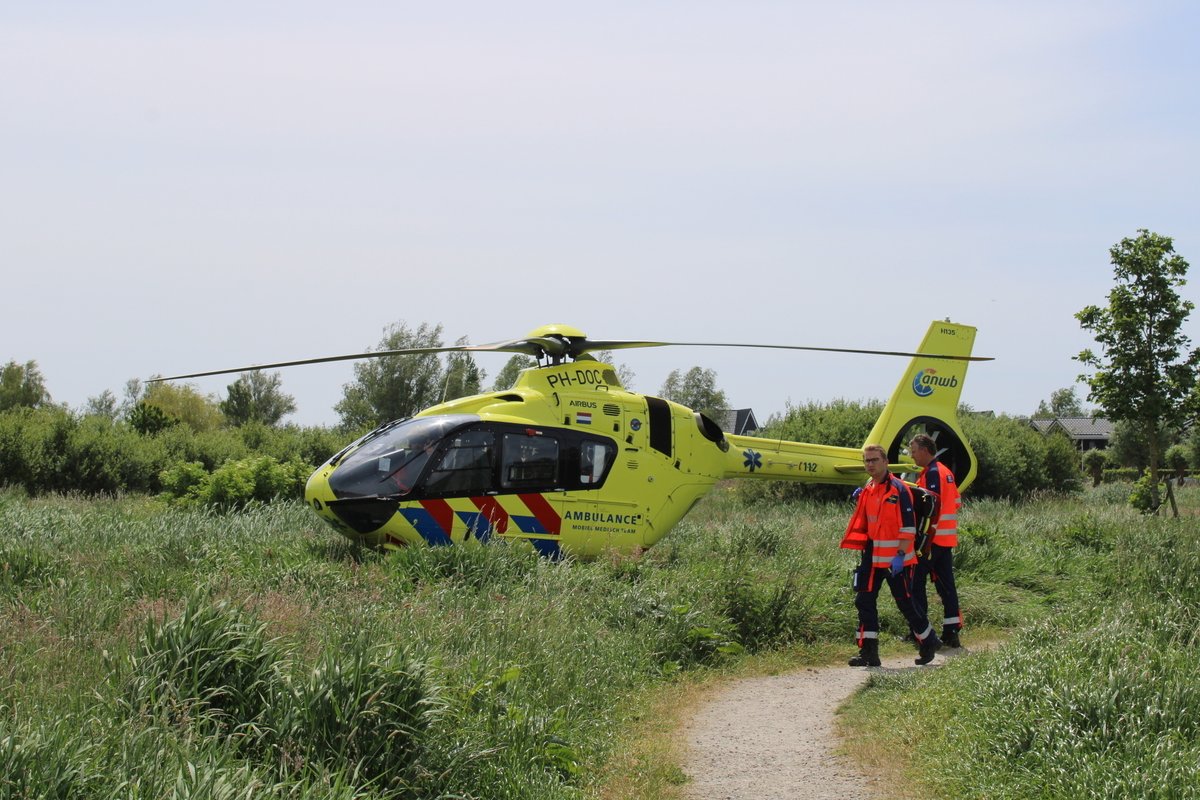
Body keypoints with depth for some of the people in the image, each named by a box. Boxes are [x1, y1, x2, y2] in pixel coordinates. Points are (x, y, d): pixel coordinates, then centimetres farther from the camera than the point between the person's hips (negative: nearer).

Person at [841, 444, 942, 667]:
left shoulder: (898, 489, -12)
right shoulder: (867, 492, 12)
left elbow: (908, 525, -16)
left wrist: (900, 554, -20)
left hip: (896, 558, -7)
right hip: (873, 557, 7)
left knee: (906, 603, 2)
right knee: (864, 601, 0)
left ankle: (929, 642, 22)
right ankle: (868, 652, 2)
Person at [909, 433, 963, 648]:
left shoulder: (931, 474, -13)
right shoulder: (946, 472, 16)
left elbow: (934, 507, -20)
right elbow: (956, 504, 19)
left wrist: (927, 537, -21)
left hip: (932, 537, -9)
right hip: (948, 539, 9)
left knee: (916, 583, -2)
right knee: (946, 584, 8)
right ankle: (951, 632, 7)